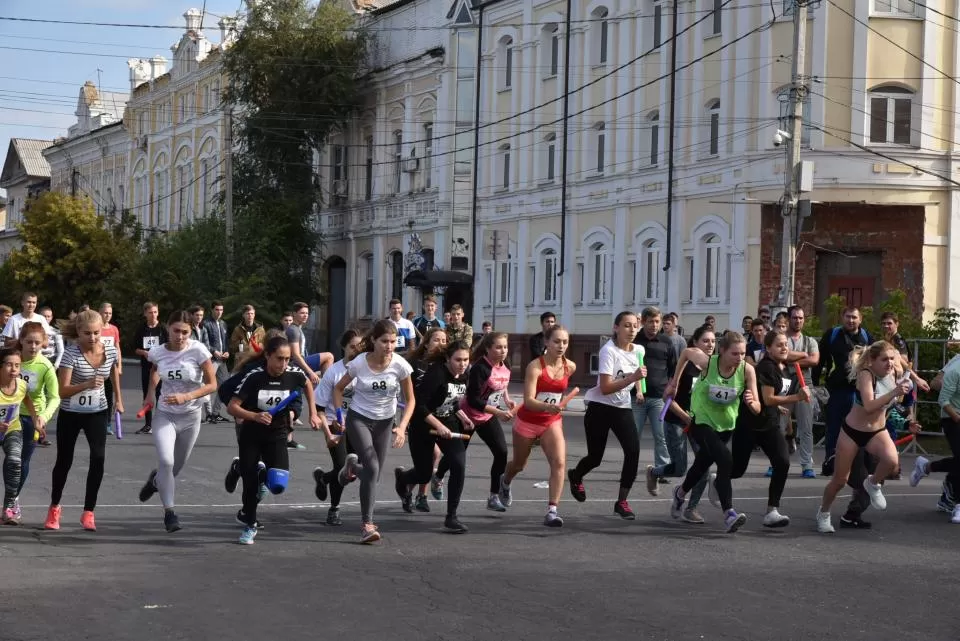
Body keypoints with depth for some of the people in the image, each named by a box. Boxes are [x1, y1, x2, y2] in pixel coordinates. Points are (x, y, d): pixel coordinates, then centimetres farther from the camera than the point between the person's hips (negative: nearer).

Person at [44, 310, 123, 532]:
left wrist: (118, 399, 21)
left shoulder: (111, 351, -9)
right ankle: (54, 508, 33)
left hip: (97, 413, 2)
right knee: (64, 461, 10)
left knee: (99, 457, -17)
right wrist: (87, 384, -39)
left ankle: (88, 512, -7)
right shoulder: (71, 353, -21)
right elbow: (63, 390, -24)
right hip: (70, 414, -2)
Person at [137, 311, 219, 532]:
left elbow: (212, 385, -15)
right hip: (165, 415, 0)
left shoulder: (198, 350, -17)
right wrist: (150, 393, 8)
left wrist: (186, 397, -27)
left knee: (177, 466, 15)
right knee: (166, 461, -22)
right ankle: (169, 511, -11)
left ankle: (156, 480, 50)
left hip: (191, 416, 0)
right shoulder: (157, 352, -9)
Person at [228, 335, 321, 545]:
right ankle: (250, 526, 25)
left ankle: (264, 474, 19)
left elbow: (307, 385, 12)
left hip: (276, 436, 1)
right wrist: (255, 416, -37)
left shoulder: (294, 374, -14)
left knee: (277, 484, -18)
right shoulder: (254, 377, -21)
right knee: (250, 483, 2)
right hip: (251, 435, -1)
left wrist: (313, 414, 9)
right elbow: (232, 407, -21)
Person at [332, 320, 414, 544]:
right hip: (358, 418, -3)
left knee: (373, 474, 9)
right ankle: (367, 525, -15)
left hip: (385, 422, 3)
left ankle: (353, 465, 47)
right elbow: (338, 388, 0)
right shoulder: (359, 363, -18)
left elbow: (410, 400, -5)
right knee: (372, 468, -21)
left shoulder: (400, 365, -16)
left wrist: (402, 427, -17)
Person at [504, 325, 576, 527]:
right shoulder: (535, 367, -24)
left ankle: (552, 510, -22)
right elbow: (528, 401, -33)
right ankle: (505, 483, 55)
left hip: (552, 422, 3)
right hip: (527, 422, -3)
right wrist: (547, 407, -49)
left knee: (559, 462, -22)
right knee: (519, 465, 20)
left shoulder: (570, 367, -8)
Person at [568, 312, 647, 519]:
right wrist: (632, 378, -35)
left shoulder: (639, 350, 0)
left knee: (633, 451, -15)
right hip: (600, 408, -5)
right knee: (595, 458, 5)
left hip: (623, 408, 5)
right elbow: (605, 388, -27)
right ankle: (575, 476, 42)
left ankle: (622, 501, -3)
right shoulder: (609, 351, -20)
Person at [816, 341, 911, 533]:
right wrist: (894, 392, -45)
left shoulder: (893, 373, -8)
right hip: (852, 431, -4)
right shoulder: (865, 374, -24)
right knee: (839, 480, 7)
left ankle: (873, 484, 4)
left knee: (891, 461, -30)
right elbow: (869, 406, -38)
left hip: (878, 431, 4)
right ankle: (823, 513, 36)